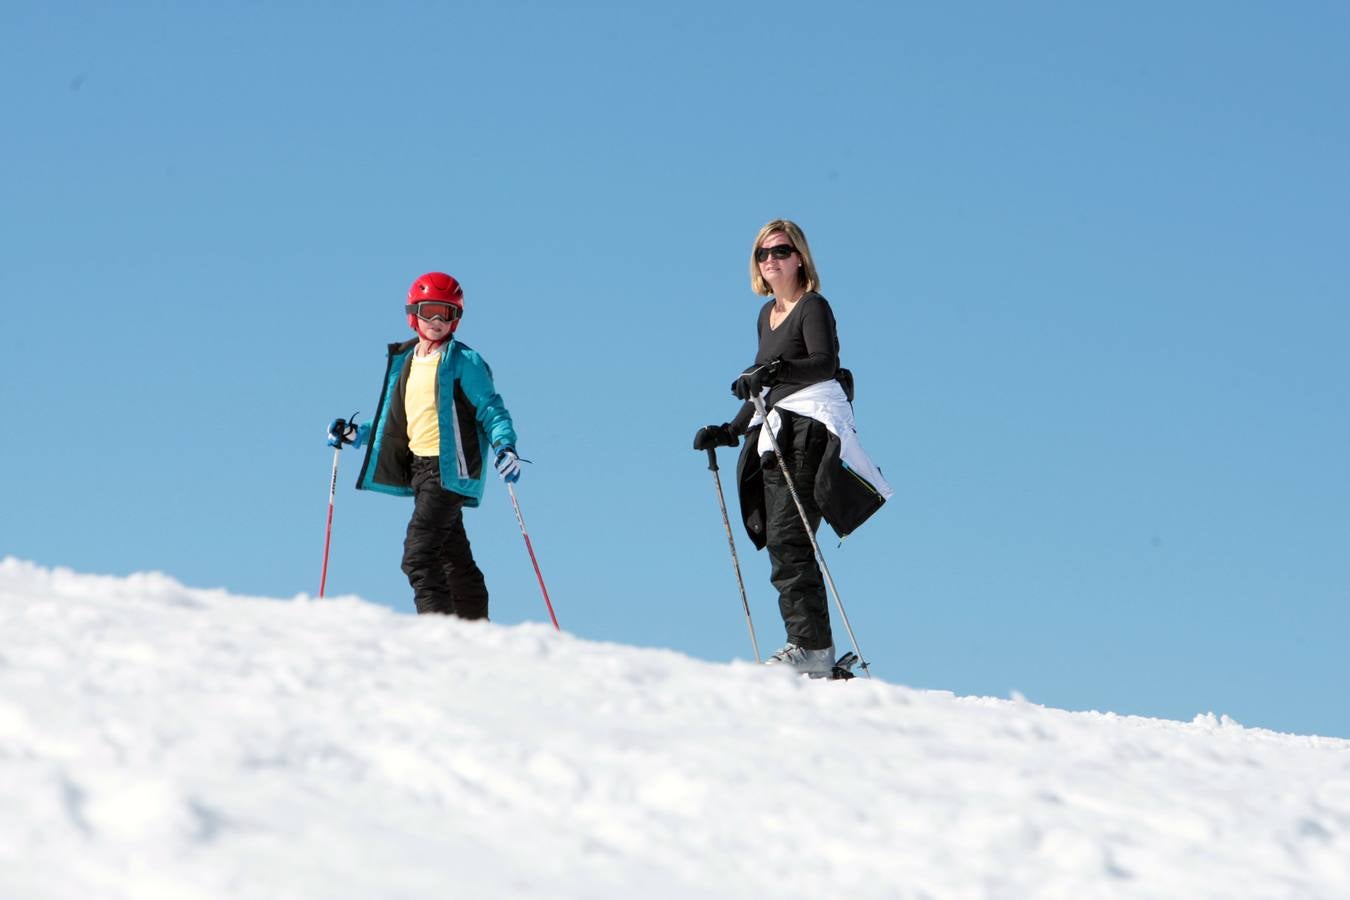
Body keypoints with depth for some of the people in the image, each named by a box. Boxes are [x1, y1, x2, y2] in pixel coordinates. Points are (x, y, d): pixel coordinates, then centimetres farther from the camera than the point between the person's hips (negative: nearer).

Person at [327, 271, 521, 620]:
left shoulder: (464, 361, -5)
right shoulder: (404, 362, 16)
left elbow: (491, 409, -7)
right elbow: (396, 422, 22)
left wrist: (504, 445, -25)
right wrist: (355, 434, 9)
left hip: (450, 469, -8)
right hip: (419, 468, 8)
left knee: (418, 556, -17)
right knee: (454, 556, 12)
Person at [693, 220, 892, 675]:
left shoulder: (813, 306, -3)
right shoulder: (768, 315, 22)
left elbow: (825, 362, -20)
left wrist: (775, 370, -33)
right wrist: (731, 432, 23)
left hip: (810, 432, -9)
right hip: (776, 437, 9)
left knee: (787, 539, -18)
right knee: (781, 544, 1)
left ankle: (812, 646, -22)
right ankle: (809, 647, 0)